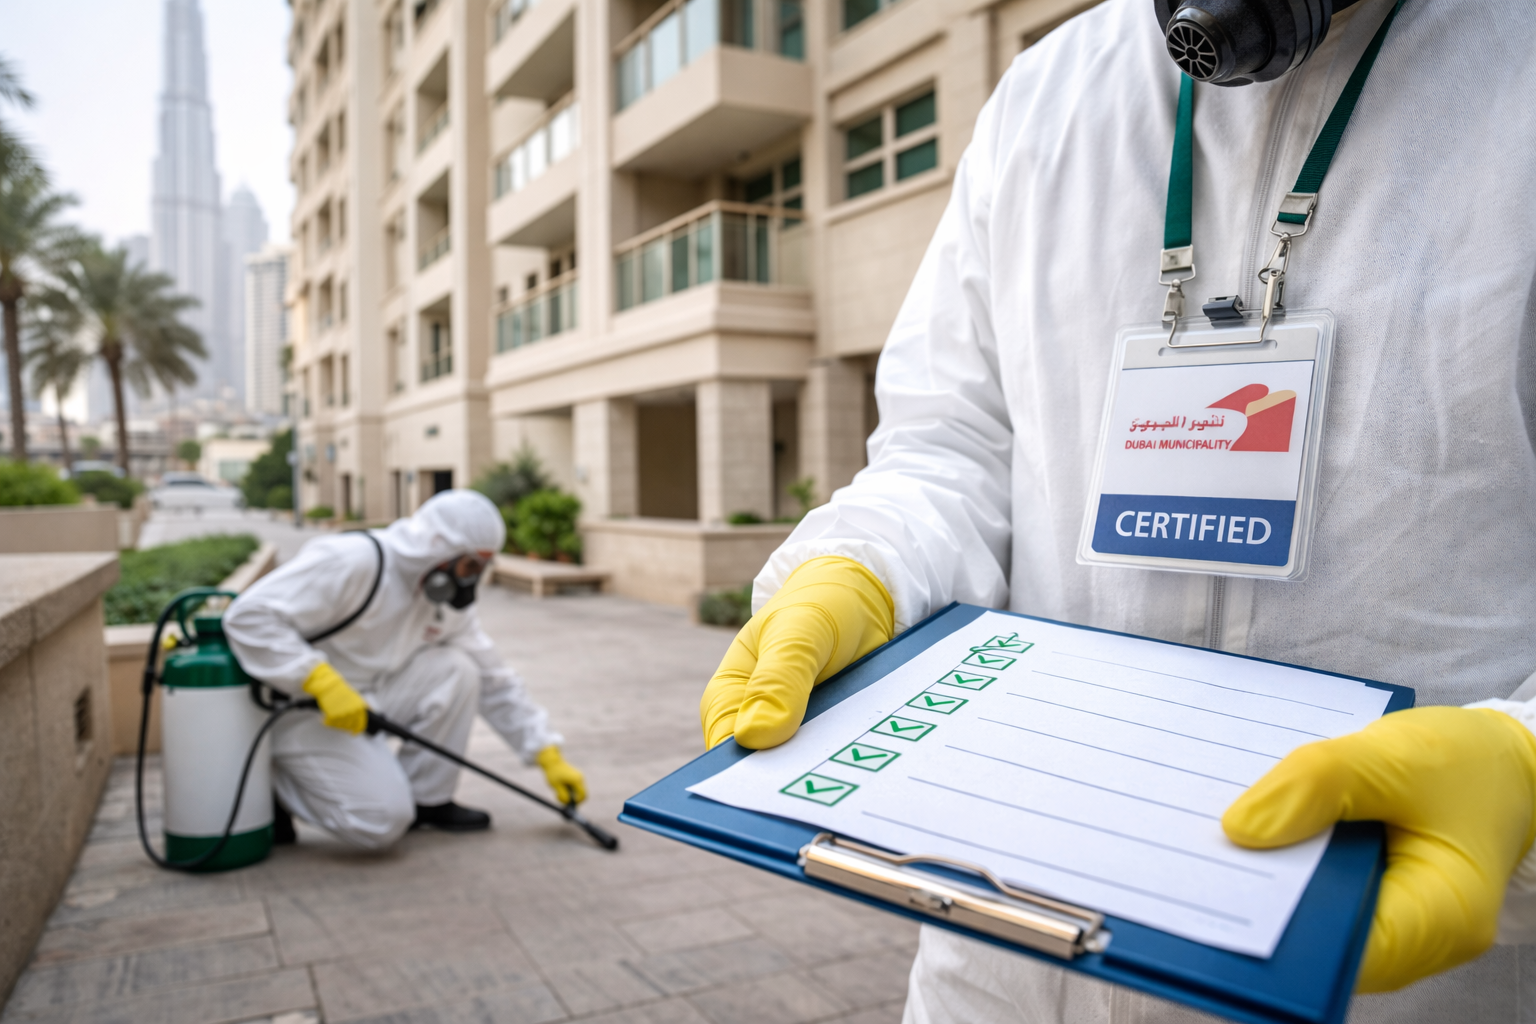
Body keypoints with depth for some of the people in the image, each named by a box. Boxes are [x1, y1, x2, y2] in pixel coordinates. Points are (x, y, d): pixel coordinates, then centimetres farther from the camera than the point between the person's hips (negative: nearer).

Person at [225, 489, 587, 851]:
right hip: (301, 707, -7)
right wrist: (324, 682, -35)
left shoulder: (447, 600, 0)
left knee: (457, 670, -13)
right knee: (382, 821, -21)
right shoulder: (351, 560, -24)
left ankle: (426, 799, 1)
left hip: (364, 703, 7)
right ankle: (276, 785, 4)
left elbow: (495, 682, 5)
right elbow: (249, 616, -30)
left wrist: (549, 755, 0)